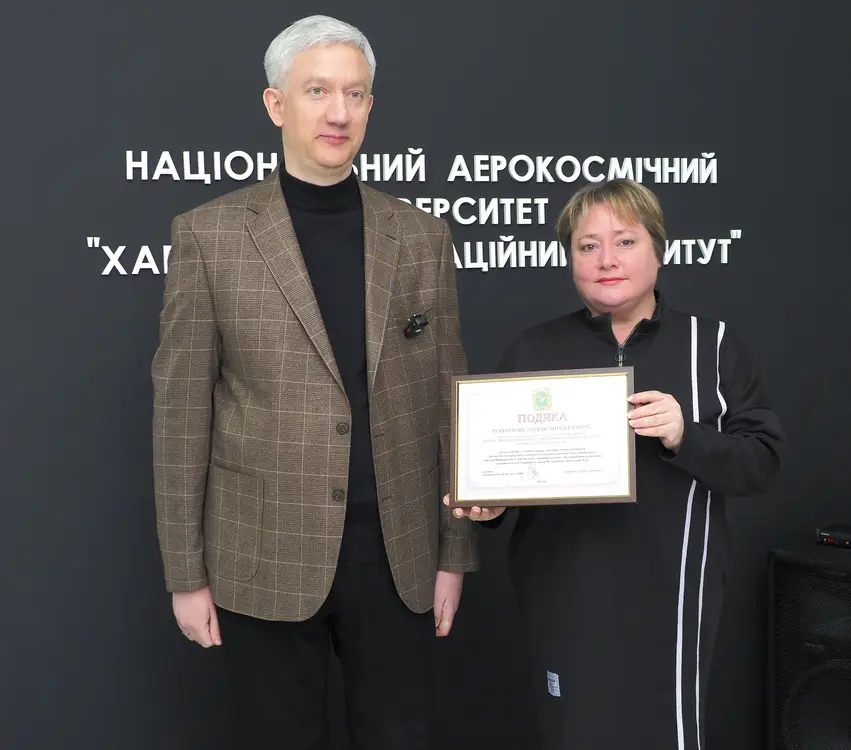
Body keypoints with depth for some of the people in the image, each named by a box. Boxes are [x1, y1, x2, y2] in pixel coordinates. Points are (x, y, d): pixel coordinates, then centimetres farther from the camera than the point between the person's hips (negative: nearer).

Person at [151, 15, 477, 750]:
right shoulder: (209, 234, -3)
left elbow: (446, 398, 5)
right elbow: (181, 410, -3)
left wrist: (455, 550, 5)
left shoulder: (423, 235, 4)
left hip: (397, 554, 2)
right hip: (265, 558, -2)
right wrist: (187, 571, -4)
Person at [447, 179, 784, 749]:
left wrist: (686, 437, -19)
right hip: (563, 596, 1)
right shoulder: (533, 350, 6)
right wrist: (488, 501, -11)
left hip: (670, 595, -1)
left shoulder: (714, 346, 2)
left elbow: (763, 462, -2)